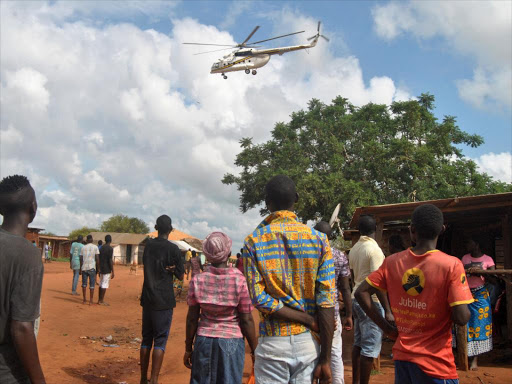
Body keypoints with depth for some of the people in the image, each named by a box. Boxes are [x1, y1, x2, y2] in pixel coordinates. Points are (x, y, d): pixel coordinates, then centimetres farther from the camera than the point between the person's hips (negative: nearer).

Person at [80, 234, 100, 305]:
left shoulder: (83, 248, 8)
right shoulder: (95, 247, -1)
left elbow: (81, 259, 7)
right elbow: (97, 258, -7)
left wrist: (80, 268, 17)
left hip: (84, 268, 3)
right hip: (92, 268, -3)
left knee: (84, 284, 12)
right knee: (92, 285, 2)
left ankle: (85, 300, 15)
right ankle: (91, 301, 2)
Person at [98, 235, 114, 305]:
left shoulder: (102, 247, 9)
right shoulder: (110, 248, -14)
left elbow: (99, 259, 13)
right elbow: (110, 260, -17)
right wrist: (112, 272, -14)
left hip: (101, 269, 8)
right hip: (107, 270, -8)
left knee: (101, 284, 14)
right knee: (105, 285, -3)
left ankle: (99, 300, 20)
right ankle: (101, 301, -1)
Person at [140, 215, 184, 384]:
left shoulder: (148, 245, 7)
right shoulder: (173, 248, -9)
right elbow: (181, 276, -3)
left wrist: (166, 269, 3)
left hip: (147, 299, 5)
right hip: (164, 300, -5)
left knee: (146, 339, 13)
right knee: (160, 340, -1)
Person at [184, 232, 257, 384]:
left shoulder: (197, 280, -7)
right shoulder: (240, 280, -13)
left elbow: (192, 319, -1)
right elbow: (246, 321, -10)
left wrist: (188, 348, 11)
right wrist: (255, 349, 1)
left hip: (204, 341, 2)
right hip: (232, 342, -2)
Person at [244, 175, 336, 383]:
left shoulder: (253, 242, -3)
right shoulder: (318, 239, -2)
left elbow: (259, 298, -12)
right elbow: (326, 301, -7)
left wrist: (311, 321, -8)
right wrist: (325, 360, -4)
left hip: (272, 342, -1)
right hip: (308, 341, 1)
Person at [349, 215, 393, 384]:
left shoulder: (354, 248, 8)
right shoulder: (374, 249, -16)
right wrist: (388, 311, -19)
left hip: (356, 299, 8)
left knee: (358, 343, 16)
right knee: (370, 349, -2)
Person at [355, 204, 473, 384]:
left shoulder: (392, 262, -2)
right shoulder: (452, 265, -15)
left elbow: (361, 293, -1)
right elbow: (461, 318, -18)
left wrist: (387, 328, 3)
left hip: (402, 357, 4)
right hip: (435, 363, -4)